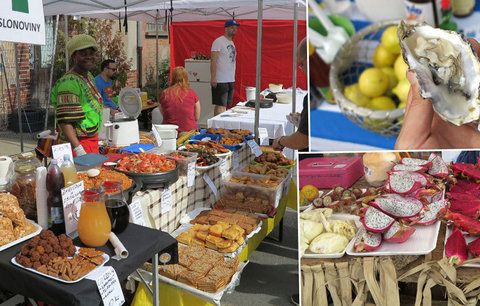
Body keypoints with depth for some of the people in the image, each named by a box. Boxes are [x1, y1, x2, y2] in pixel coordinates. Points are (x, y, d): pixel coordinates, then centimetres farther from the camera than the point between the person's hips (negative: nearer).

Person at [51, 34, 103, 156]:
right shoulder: (69, 82, -19)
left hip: (92, 141, 10)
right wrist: (78, 150, -33)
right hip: (79, 143, -10)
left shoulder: (89, 76, 12)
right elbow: (65, 122, -25)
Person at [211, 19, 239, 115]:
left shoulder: (232, 43, 17)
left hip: (231, 80, 8)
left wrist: (233, 78, 15)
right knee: (220, 106, -8)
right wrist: (213, 78, -20)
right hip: (220, 81, -8)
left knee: (227, 106, 10)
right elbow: (213, 61, -14)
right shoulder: (219, 41, -9)